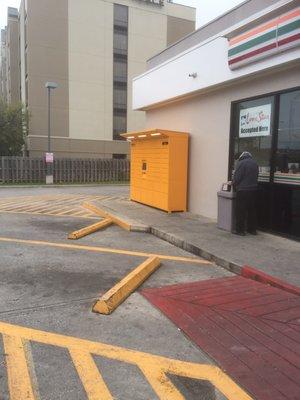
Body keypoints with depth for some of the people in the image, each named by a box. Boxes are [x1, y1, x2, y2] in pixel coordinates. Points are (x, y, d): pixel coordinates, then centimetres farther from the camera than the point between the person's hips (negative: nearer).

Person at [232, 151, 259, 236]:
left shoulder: (241, 163, -9)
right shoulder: (255, 163, 10)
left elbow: (237, 177, -11)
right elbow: (256, 176, 14)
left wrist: (234, 186, 4)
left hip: (242, 190, -6)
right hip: (253, 190, 6)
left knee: (240, 211, 0)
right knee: (252, 210, 14)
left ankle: (240, 230, 3)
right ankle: (252, 229, 20)